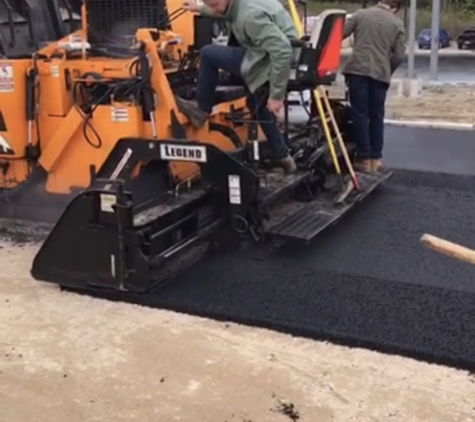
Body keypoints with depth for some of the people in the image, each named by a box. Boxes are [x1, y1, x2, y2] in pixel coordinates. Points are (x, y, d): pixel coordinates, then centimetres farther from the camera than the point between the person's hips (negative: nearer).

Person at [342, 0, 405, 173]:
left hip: (357, 69, -1)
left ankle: (364, 158, 0)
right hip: (380, 74, 1)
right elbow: (399, 55, 4)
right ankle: (375, 158, 13)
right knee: (377, 115, 11)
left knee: (360, 114, 1)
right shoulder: (397, 24, 9)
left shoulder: (360, 14, 7)